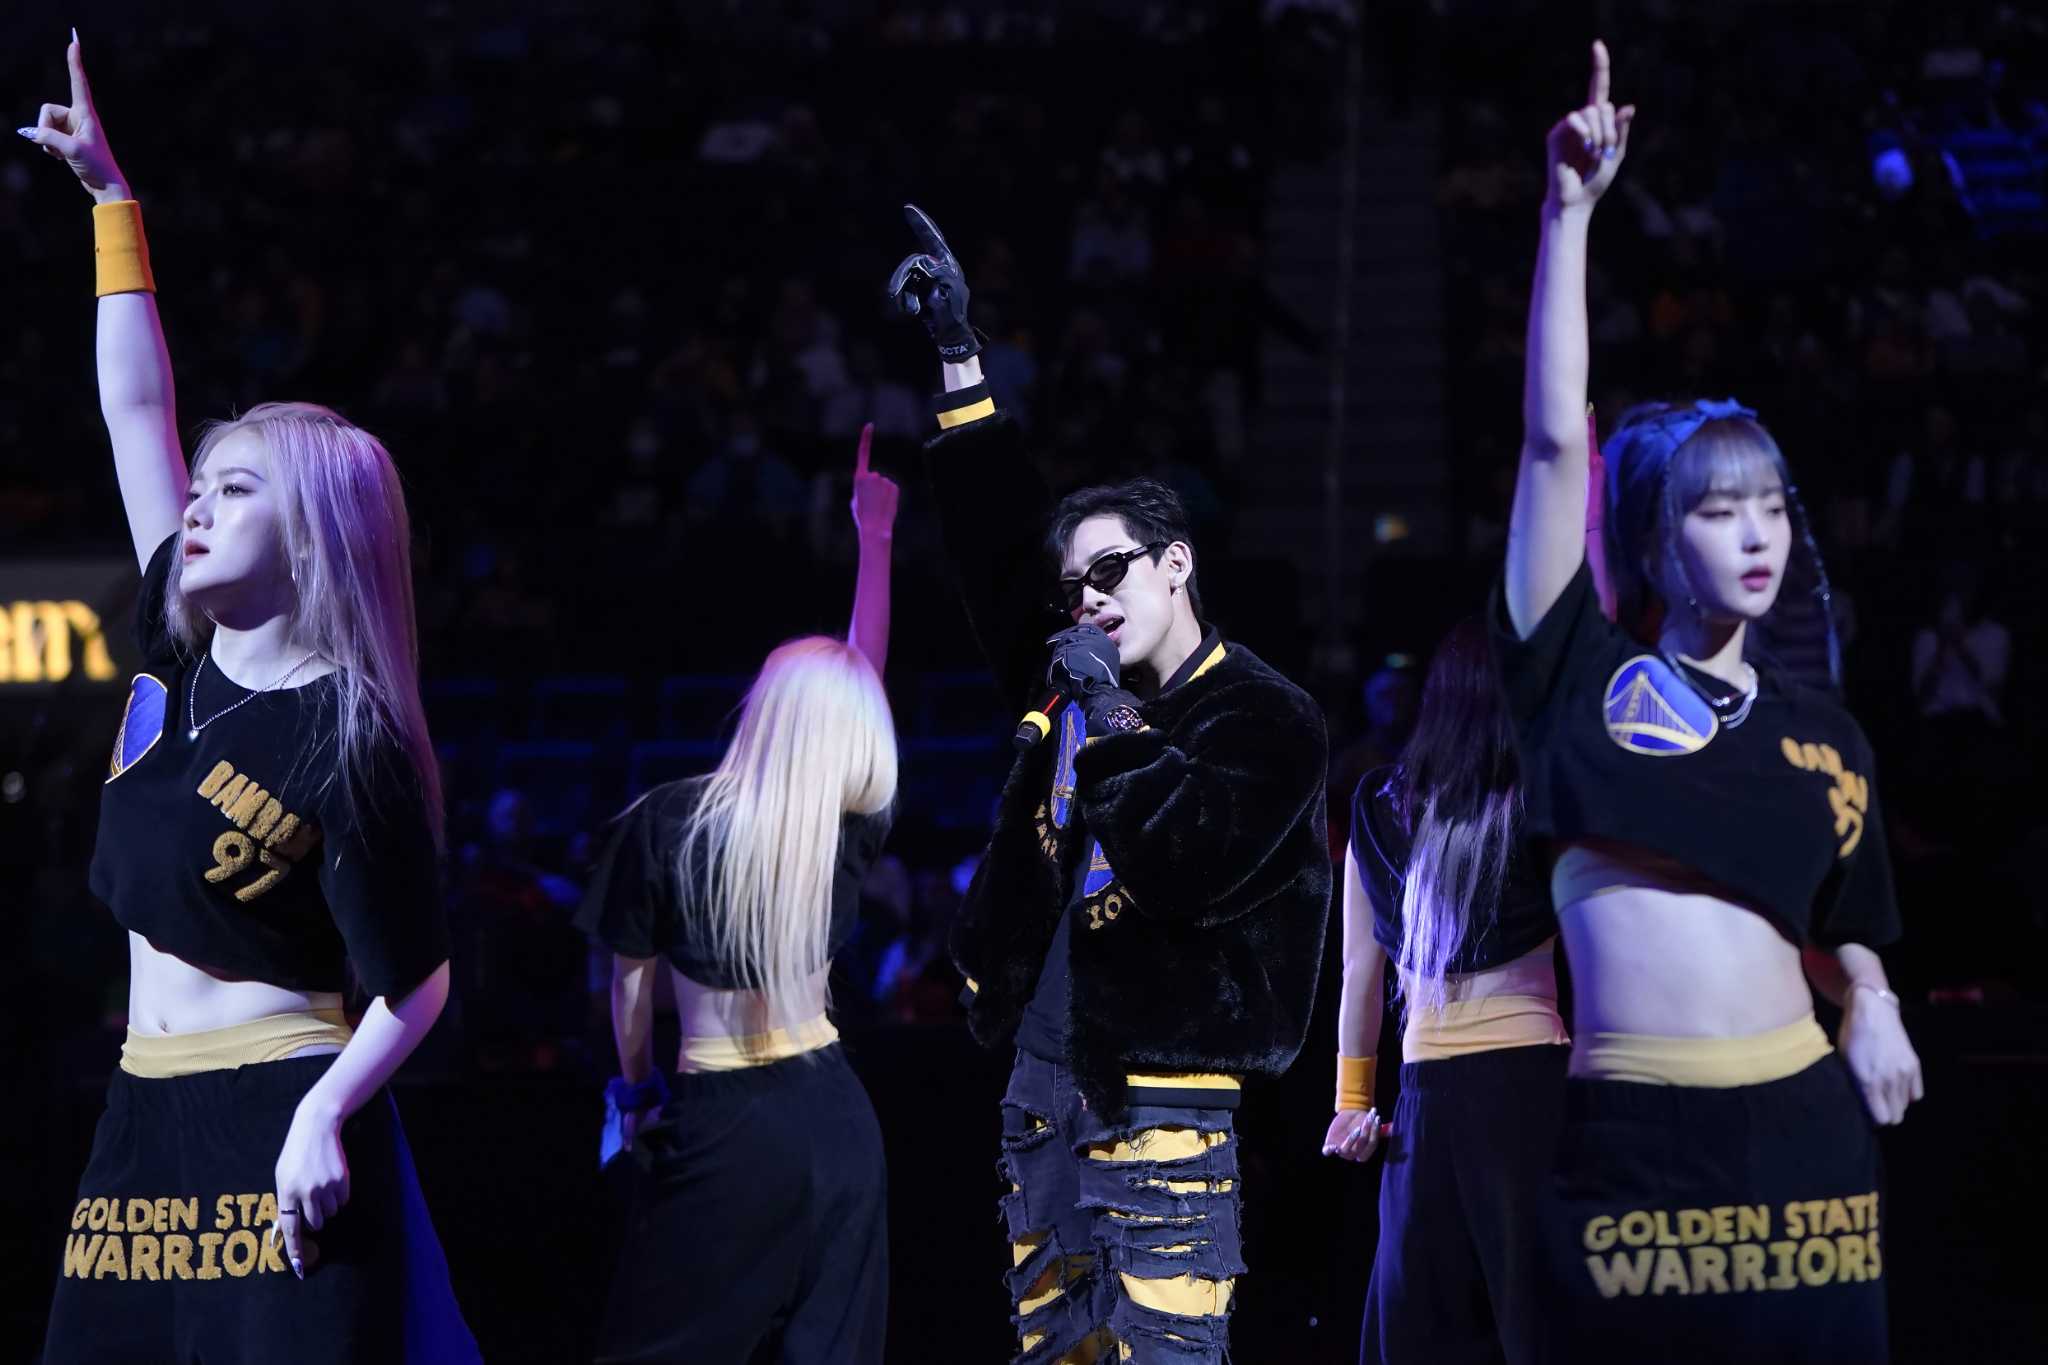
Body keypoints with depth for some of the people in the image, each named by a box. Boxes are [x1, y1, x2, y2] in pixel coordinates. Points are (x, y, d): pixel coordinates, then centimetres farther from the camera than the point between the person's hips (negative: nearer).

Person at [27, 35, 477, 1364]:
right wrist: (112, 197, 14)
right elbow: (138, 410, 14)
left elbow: (414, 982, -8)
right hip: (147, 1122, 7)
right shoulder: (183, 656, 10)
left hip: (283, 1134, -7)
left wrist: (326, 1116, -24)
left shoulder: (351, 742, -9)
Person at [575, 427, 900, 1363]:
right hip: (834, 1117, 3)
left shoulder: (665, 822, -8)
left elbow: (632, 979, 1)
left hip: (722, 1126, -3)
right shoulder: (851, 829, 0)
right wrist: (875, 537, 22)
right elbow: (869, 668, 13)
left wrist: (636, 1085, 17)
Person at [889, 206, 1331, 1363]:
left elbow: (1192, 864, -20)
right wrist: (960, 352, 15)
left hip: (1162, 1114, -7)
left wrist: (1109, 719, -13)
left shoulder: (1268, 721, -6)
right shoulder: (1074, 685, 12)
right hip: (1044, 1092, 7)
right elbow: (998, 536, 16)